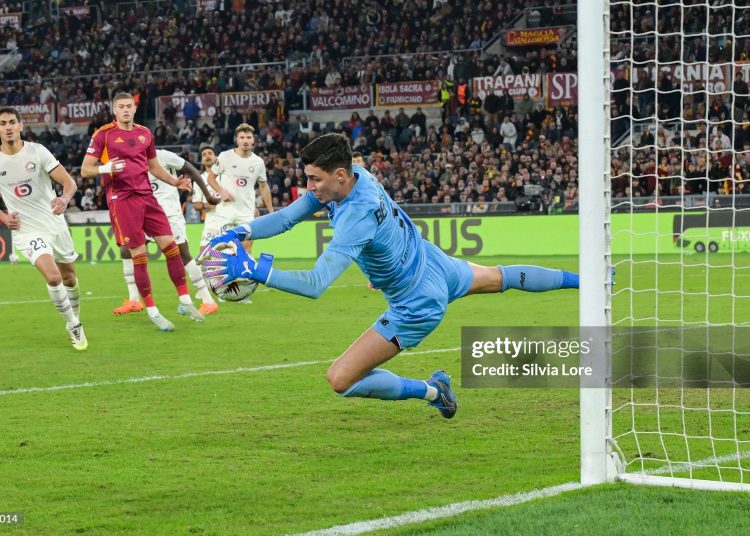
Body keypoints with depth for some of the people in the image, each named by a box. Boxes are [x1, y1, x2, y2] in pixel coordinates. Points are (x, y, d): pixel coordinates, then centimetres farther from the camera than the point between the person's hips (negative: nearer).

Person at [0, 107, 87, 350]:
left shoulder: (37, 151, -8)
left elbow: (69, 182, -10)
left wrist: (64, 199, -32)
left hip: (55, 224, 2)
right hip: (26, 231, -2)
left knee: (69, 278, 15)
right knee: (53, 277, -21)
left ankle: (74, 320, 40)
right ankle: (74, 327, -4)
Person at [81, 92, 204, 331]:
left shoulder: (145, 133, 13)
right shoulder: (103, 134, -3)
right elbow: (85, 170, -3)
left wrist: (176, 182, 9)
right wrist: (106, 168, -22)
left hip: (147, 197, 5)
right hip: (122, 201, -5)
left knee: (170, 246, -1)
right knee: (139, 255, -6)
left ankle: (185, 301, 10)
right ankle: (152, 312, 2)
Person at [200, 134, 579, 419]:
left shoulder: (358, 217, -38)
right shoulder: (356, 175, -13)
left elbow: (316, 284, -43)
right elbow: (287, 216, -8)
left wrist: (256, 271, -46)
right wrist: (240, 232, -22)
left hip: (417, 307, -9)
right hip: (437, 267, 9)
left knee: (340, 380, -9)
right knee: (502, 278, 34)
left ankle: (431, 391, 7)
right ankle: (579, 280, 54)